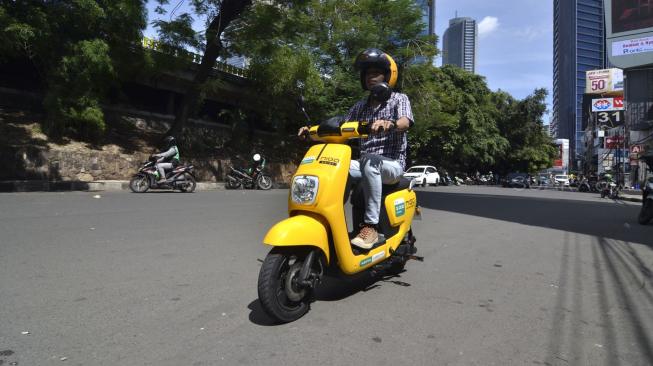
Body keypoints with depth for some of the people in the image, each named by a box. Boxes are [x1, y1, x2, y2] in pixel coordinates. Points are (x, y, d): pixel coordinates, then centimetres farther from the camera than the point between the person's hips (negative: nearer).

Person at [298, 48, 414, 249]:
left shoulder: (399, 99, 2)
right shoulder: (360, 106, 17)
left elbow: (405, 122, -19)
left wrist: (389, 124, -43)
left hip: (392, 164, -4)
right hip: (365, 164, 5)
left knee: (370, 161, -39)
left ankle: (371, 226, -35)